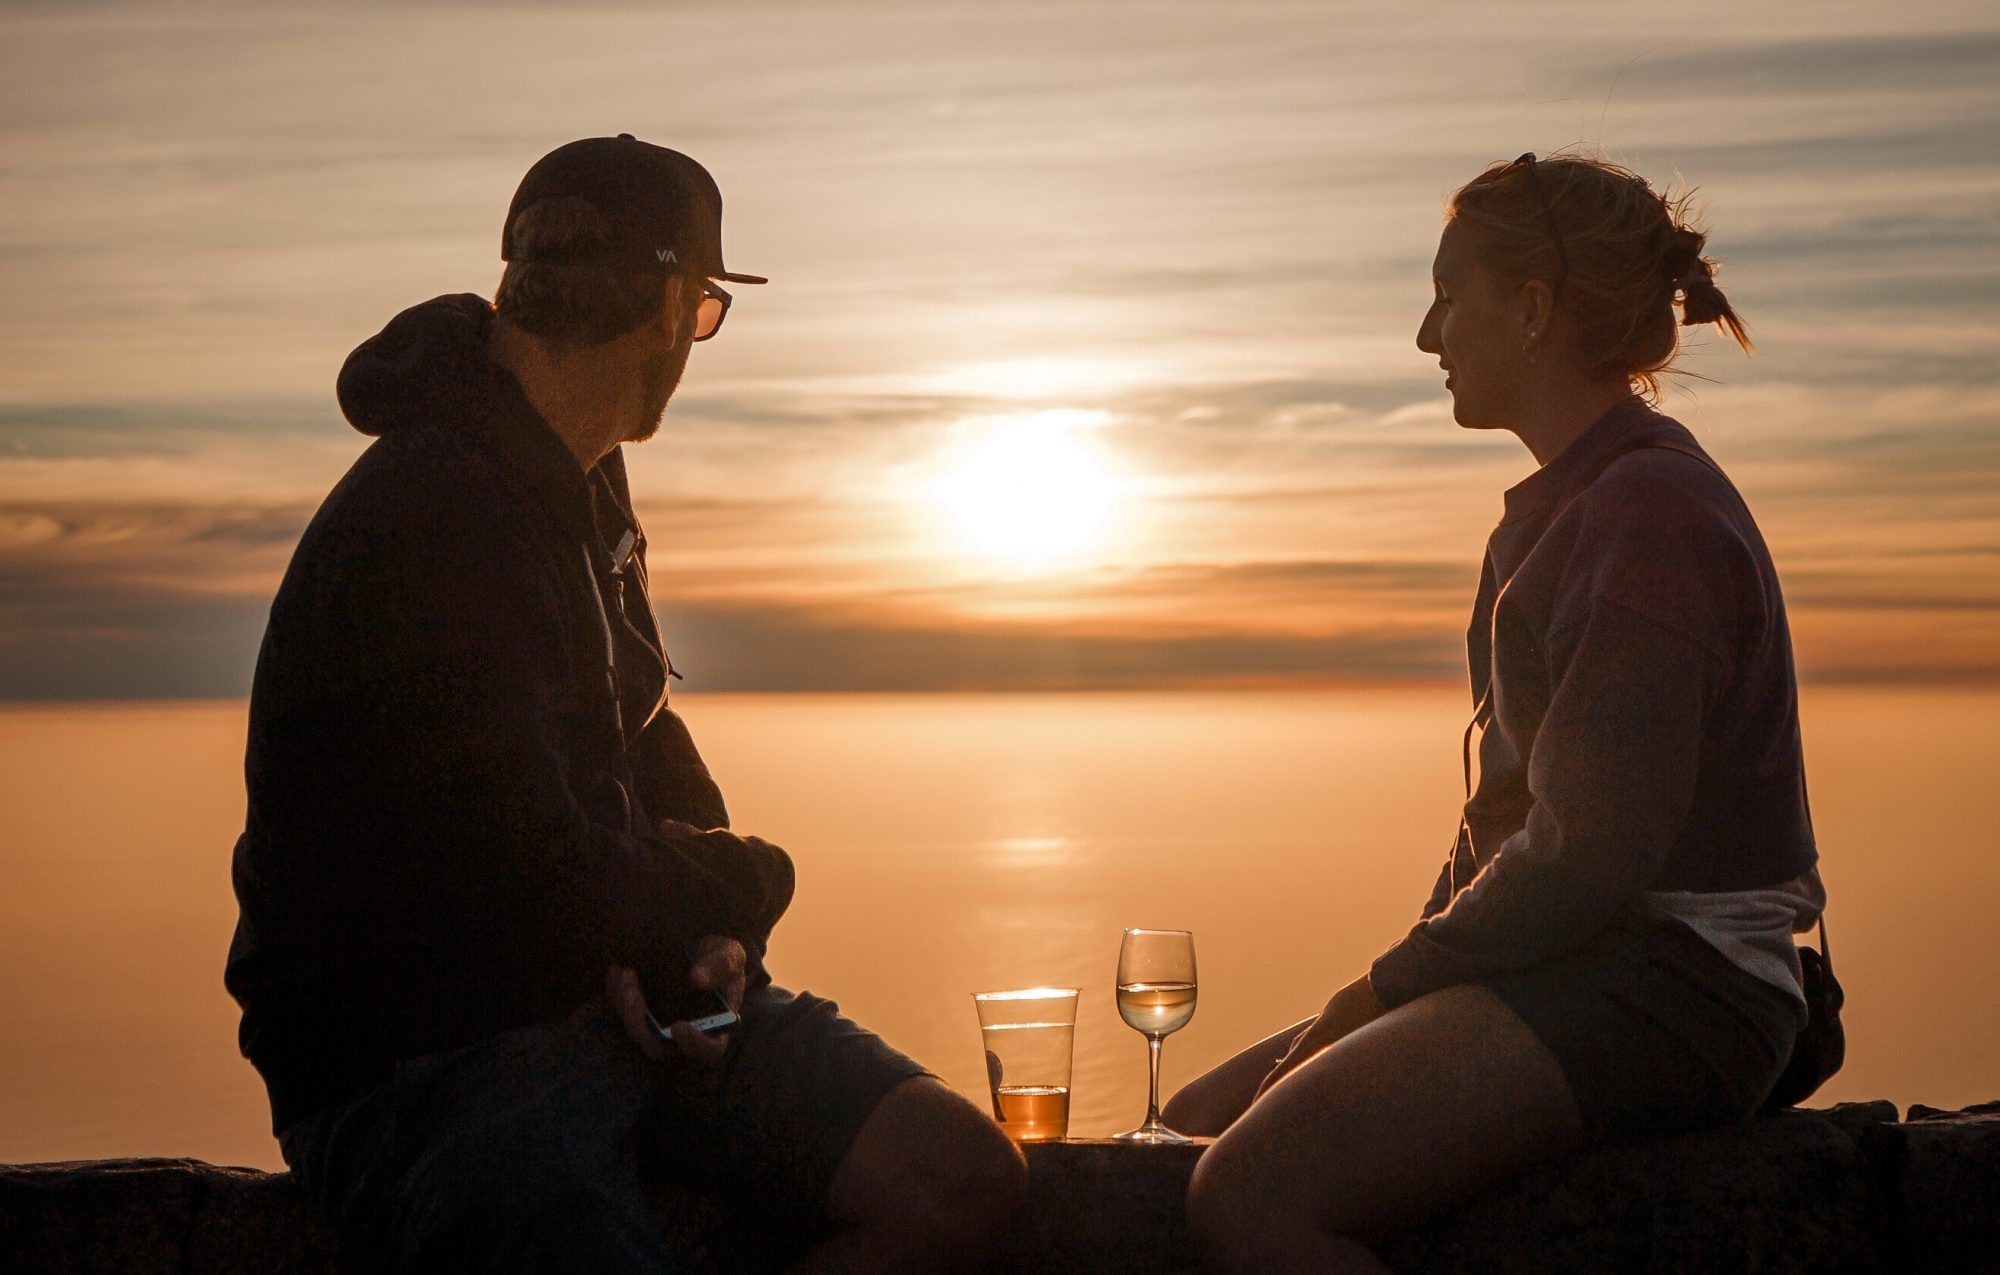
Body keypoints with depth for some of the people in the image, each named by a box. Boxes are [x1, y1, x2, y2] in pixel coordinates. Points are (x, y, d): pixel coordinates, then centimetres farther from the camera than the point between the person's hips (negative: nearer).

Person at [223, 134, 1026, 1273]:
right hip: (412, 1077, -8)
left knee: (965, 1180, -10)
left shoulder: (582, 480, 12)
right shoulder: (429, 526, -21)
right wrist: (747, 885, -4)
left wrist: (707, 927, -2)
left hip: (625, 995, 8)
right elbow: (548, 883, -24)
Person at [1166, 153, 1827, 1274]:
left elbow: (1586, 856, -22)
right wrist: (1397, 990, 9)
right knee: (1198, 1124, 8)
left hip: (1671, 992, -10)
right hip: (1580, 970, 10)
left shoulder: (1651, 516, -16)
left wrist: (1381, 990, -11)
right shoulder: (1569, 508, 19)